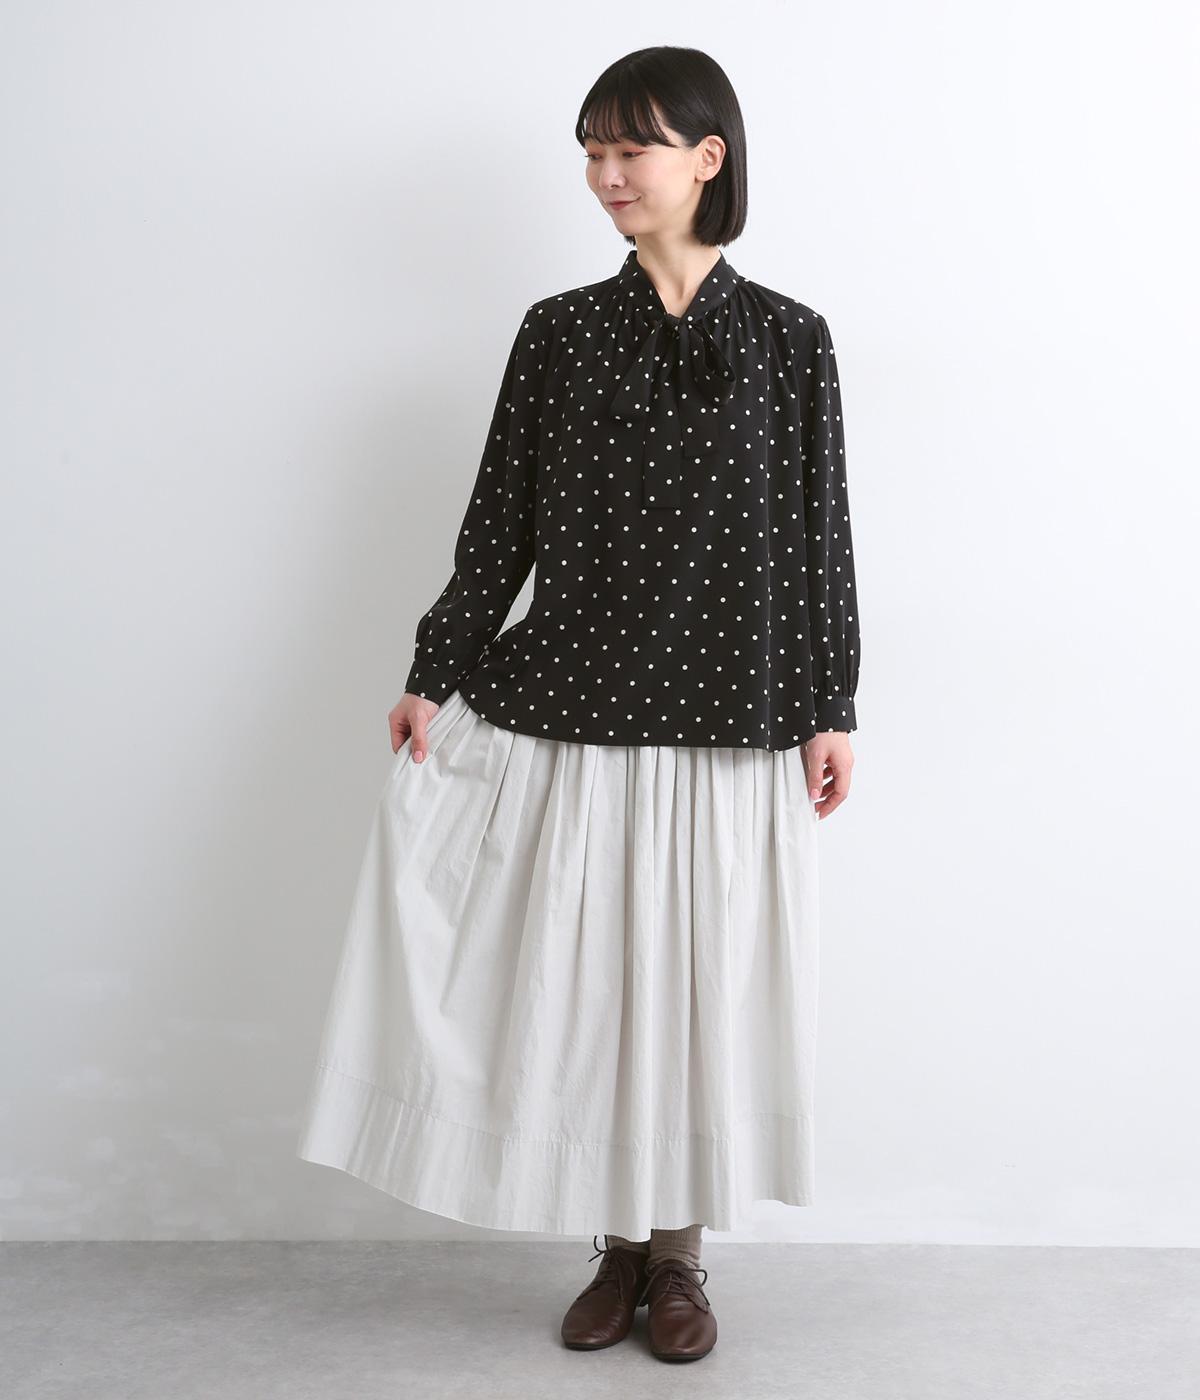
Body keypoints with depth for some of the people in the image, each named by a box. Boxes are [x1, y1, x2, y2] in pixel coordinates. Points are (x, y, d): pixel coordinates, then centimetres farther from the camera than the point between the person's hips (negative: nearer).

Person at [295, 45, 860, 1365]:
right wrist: (434, 675, 3)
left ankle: (678, 1253, 24)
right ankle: (619, 1248, 25)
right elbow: (500, 521, 5)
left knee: (702, 979, 7)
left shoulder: (786, 338, 1)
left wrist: (829, 710, -1)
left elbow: (818, 532, 2)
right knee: (586, 977, 6)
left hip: (731, 719, -1)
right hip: (576, 711, 1)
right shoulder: (559, 331, 4)